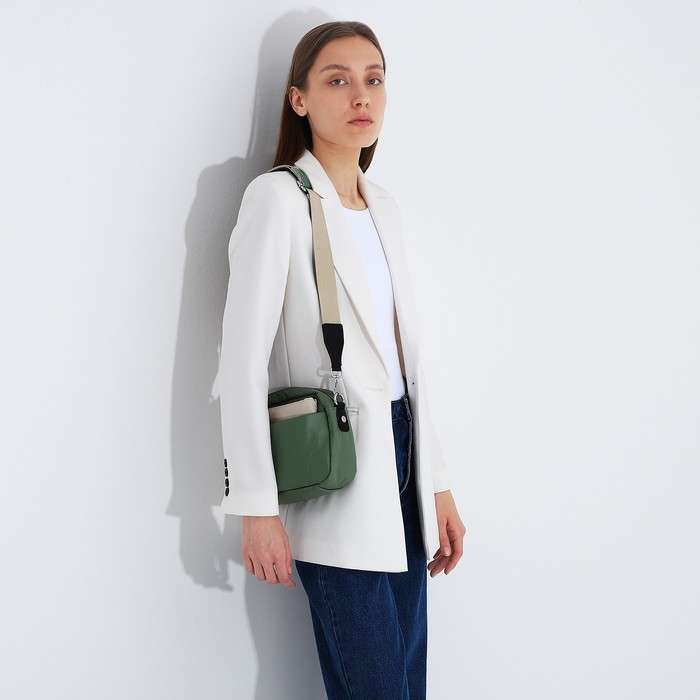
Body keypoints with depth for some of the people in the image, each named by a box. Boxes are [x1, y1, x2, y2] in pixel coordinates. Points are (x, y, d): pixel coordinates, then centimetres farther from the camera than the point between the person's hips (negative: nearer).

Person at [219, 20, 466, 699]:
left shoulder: (384, 209, 15)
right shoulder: (278, 197, -7)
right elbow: (243, 360, -12)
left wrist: (437, 483, 14)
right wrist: (257, 507, -16)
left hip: (400, 459, 7)